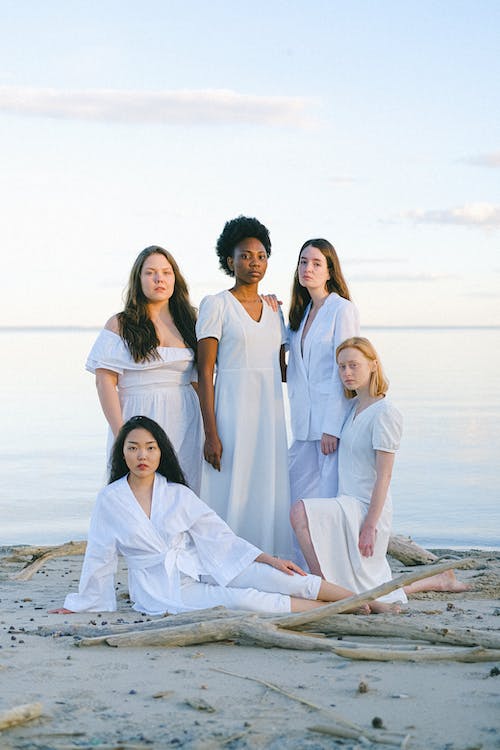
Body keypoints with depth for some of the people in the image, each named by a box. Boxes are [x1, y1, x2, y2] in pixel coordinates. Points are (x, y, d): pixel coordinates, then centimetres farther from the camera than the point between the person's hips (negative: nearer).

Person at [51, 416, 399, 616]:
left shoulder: (177, 494, 5)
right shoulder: (110, 500, -2)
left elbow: (219, 536, 6)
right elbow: (100, 558, 8)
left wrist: (269, 559, 0)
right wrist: (81, 606, 13)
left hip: (199, 568, 3)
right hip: (162, 591, -3)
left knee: (288, 580, -17)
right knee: (243, 600, -29)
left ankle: (376, 606, -17)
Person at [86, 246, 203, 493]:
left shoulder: (187, 323, 13)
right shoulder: (120, 325, 2)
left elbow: (198, 380, 14)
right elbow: (105, 382, -5)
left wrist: (208, 427, 5)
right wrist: (121, 434, -14)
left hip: (185, 421, 3)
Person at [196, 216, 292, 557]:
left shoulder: (274, 310, 15)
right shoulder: (216, 305, -3)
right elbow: (205, 373, -8)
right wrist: (211, 434, -14)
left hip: (270, 417, 6)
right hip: (232, 415, -6)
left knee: (269, 502, 7)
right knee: (232, 500, -4)